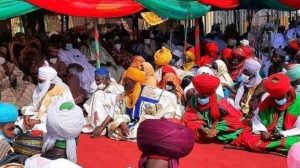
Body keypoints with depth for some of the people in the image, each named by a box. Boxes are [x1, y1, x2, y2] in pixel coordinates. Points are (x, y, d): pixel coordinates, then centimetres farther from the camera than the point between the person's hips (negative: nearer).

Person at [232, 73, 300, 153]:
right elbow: (257, 119, 8)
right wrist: (262, 131, -11)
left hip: (288, 137, -3)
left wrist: (283, 134, -20)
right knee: (245, 136, -21)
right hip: (267, 136, 3)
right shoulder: (268, 101, 5)